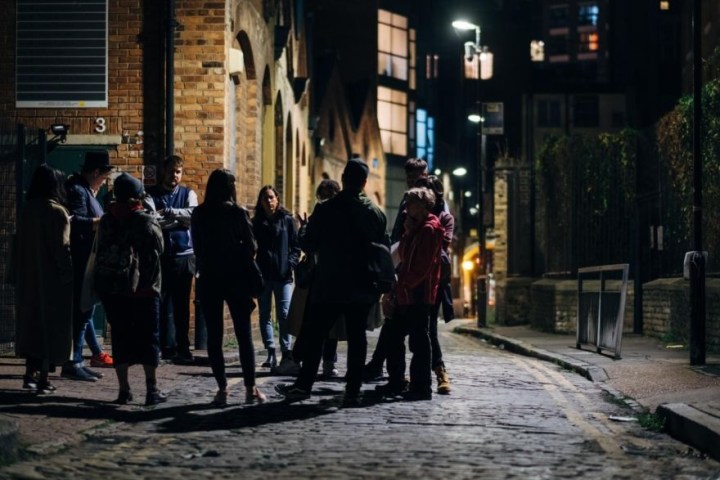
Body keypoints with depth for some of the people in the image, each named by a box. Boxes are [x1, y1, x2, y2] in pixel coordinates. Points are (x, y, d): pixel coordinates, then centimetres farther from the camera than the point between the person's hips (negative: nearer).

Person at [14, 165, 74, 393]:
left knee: (32, 321, 16)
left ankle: (31, 373, 16)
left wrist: (21, 276, 13)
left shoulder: (27, 211, 3)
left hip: (29, 277, 6)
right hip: (53, 278, -6)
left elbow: (21, 246, 7)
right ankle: (43, 378, 2)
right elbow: (62, 248, -16)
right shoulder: (57, 212, -15)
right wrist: (68, 275, -8)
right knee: (51, 325, 2)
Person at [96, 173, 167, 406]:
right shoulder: (146, 221, -9)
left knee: (120, 336, 8)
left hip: (111, 288, 4)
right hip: (143, 289, -3)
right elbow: (158, 250, -10)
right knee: (148, 337, 4)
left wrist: (101, 284, 13)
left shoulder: (106, 221, 4)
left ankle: (124, 389, 7)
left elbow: (101, 253, 8)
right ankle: (152, 390, 2)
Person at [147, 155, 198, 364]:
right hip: (159, 255, -1)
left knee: (181, 304, 4)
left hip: (183, 255, 1)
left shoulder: (188, 194, 10)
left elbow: (193, 214, -10)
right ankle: (167, 346, 3)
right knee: (161, 302, -2)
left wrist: (168, 212, -13)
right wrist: (180, 220, -10)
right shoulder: (151, 194, 6)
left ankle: (182, 347, 9)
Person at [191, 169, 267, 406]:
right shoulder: (238, 213, -8)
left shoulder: (199, 214, -1)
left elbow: (197, 247, 3)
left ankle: (222, 388, 2)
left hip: (208, 278, 2)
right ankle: (250, 388, 5)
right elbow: (251, 246, -5)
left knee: (214, 335, 5)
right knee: (244, 333, 5)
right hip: (235, 278, -2)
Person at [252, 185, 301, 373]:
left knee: (284, 314, -7)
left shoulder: (287, 220, 4)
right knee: (264, 314, 4)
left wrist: (291, 263, -10)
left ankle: (286, 353, -7)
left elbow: (296, 245, 4)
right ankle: (271, 352, 9)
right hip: (263, 275, 3)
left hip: (283, 274, -2)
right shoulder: (256, 223, 8)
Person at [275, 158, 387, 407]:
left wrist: (308, 227, 15)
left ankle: (304, 385, 11)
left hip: (329, 286, -2)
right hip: (362, 288, 2)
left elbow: (308, 245, -5)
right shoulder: (376, 213, 0)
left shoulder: (325, 209, -9)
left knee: (315, 337, 7)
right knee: (356, 338, 5)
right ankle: (353, 390, 3)